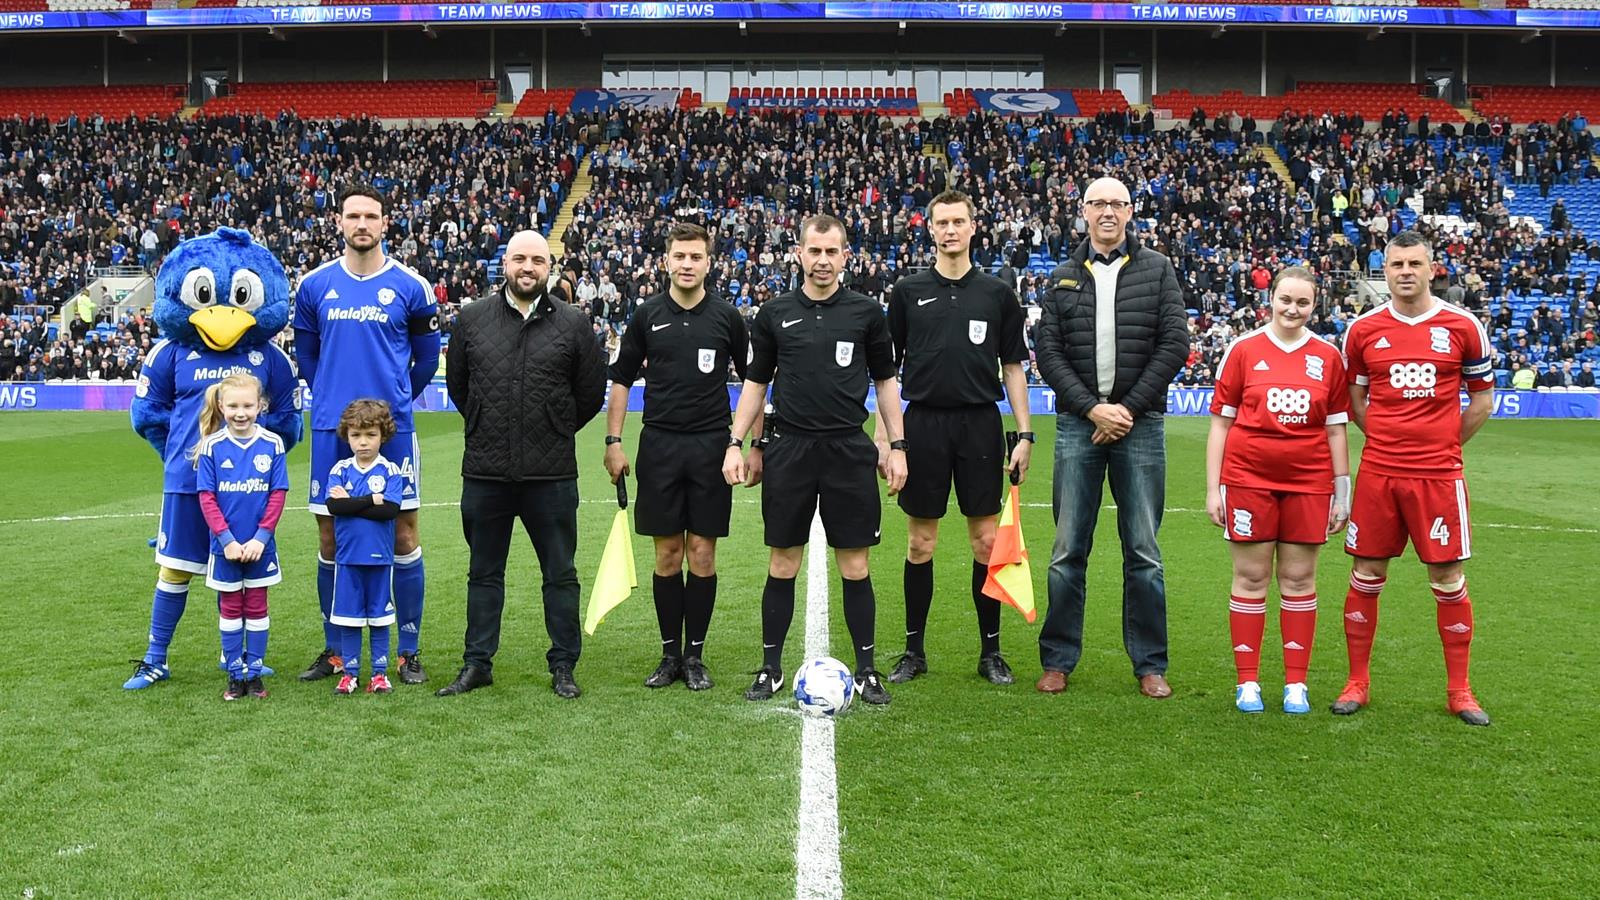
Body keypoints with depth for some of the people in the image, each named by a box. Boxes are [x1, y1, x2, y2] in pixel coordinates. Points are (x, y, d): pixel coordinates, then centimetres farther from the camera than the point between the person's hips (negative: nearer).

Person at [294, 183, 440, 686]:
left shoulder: (410, 286, 0)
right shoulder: (315, 285, 4)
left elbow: (427, 357, 11)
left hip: (392, 428, -2)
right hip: (331, 430, 2)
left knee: (403, 535, 0)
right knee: (330, 538, 7)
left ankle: (409, 652, 10)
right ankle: (334, 650, 20)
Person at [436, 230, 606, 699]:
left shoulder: (573, 323, 1)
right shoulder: (471, 318, 4)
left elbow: (592, 391, 9)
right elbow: (457, 383, 16)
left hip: (552, 475, -1)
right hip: (485, 471, 1)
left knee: (560, 574, 7)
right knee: (484, 573, 12)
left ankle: (563, 665, 17)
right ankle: (477, 663, 22)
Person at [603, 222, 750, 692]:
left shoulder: (727, 317, 2)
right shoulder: (647, 315, 4)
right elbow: (621, 380, 10)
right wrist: (613, 442, 3)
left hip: (711, 446, -1)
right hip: (659, 445, 1)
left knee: (703, 555, 2)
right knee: (667, 556, 4)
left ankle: (695, 655, 13)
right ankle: (670, 653, 15)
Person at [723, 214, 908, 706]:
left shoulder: (866, 313, 4)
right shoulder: (775, 314, 5)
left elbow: (886, 381, 10)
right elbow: (755, 382, 11)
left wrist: (896, 447, 4)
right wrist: (735, 443, 3)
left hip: (849, 449, 0)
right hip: (789, 449, 1)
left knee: (855, 566, 3)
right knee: (782, 563, 5)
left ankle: (866, 669, 15)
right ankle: (771, 668, 16)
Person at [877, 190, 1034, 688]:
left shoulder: (997, 293, 6)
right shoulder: (908, 291, 5)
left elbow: (1013, 367, 8)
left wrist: (1025, 434, 1)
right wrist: (883, 433, 1)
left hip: (980, 424, 0)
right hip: (924, 423, 0)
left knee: (987, 539, 3)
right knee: (920, 542, 5)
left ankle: (991, 651, 15)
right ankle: (914, 650, 16)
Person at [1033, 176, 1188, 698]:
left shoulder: (1157, 271, 6)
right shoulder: (1064, 278, 10)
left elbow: (1175, 345, 0)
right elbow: (1048, 352, 3)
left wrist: (1128, 409, -8)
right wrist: (1092, 409, -9)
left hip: (1140, 423, -1)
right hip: (1078, 425, 1)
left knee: (1143, 552, 4)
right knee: (1068, 551, 4)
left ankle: (1150, 664, 13)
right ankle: (1058, 660, 13)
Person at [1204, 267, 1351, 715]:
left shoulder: (1328, 357, 6)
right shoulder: (1243, 350, 1)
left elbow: (1335, 430, 9)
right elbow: (1221, 422, 3)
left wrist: (1342, 491, 6)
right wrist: (1213, 488, -1)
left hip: (1308, 482, 1)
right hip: (1249, 477, -1)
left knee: (1299, 578, 7)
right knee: (1251, 578, 4)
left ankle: (1296, 683, 16)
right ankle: (1247, 681, 13)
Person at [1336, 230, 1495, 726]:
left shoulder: (1463, 327, 1)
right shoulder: (1363, 329, 4)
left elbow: (1481, 399, 10)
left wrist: (1443, 444, 7)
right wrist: (1387, 438, 7)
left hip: (1439, 473, -1)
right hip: (1378, 472, 1)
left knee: (1448, 579, 3)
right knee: (1366, 577, 5)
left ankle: (1459, 690, 16)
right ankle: (1357, 683, 17)